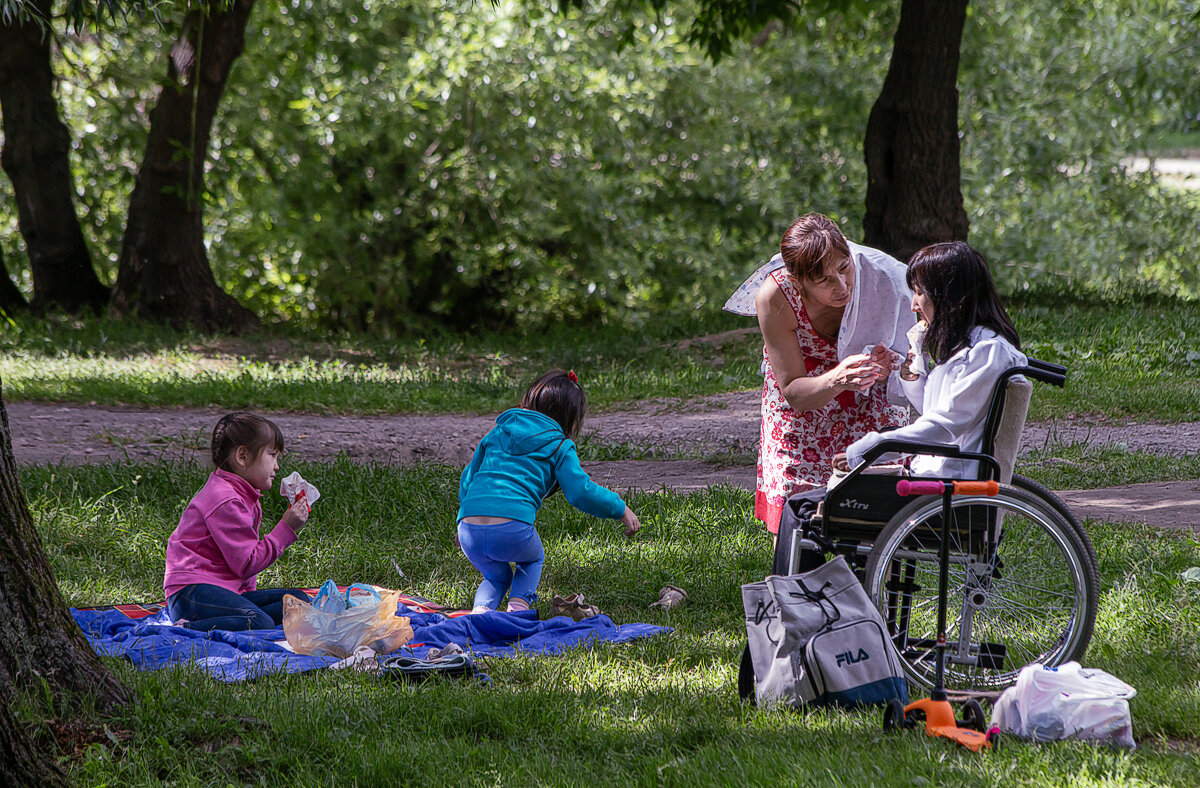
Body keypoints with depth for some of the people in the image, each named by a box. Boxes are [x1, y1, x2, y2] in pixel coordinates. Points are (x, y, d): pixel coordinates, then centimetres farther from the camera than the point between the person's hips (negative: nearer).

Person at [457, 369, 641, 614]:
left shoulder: (497, 433, 23)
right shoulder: (559, 446, 8)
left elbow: (467, 479, 28)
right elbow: (581, 493, 0)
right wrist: (621, 510, 13)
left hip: (470, 529, 4)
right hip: (513, 530, -4)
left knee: (497, 575, 32)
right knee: (532, 559, 32)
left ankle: (481, 608, 1)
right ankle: (519, 603, 3)